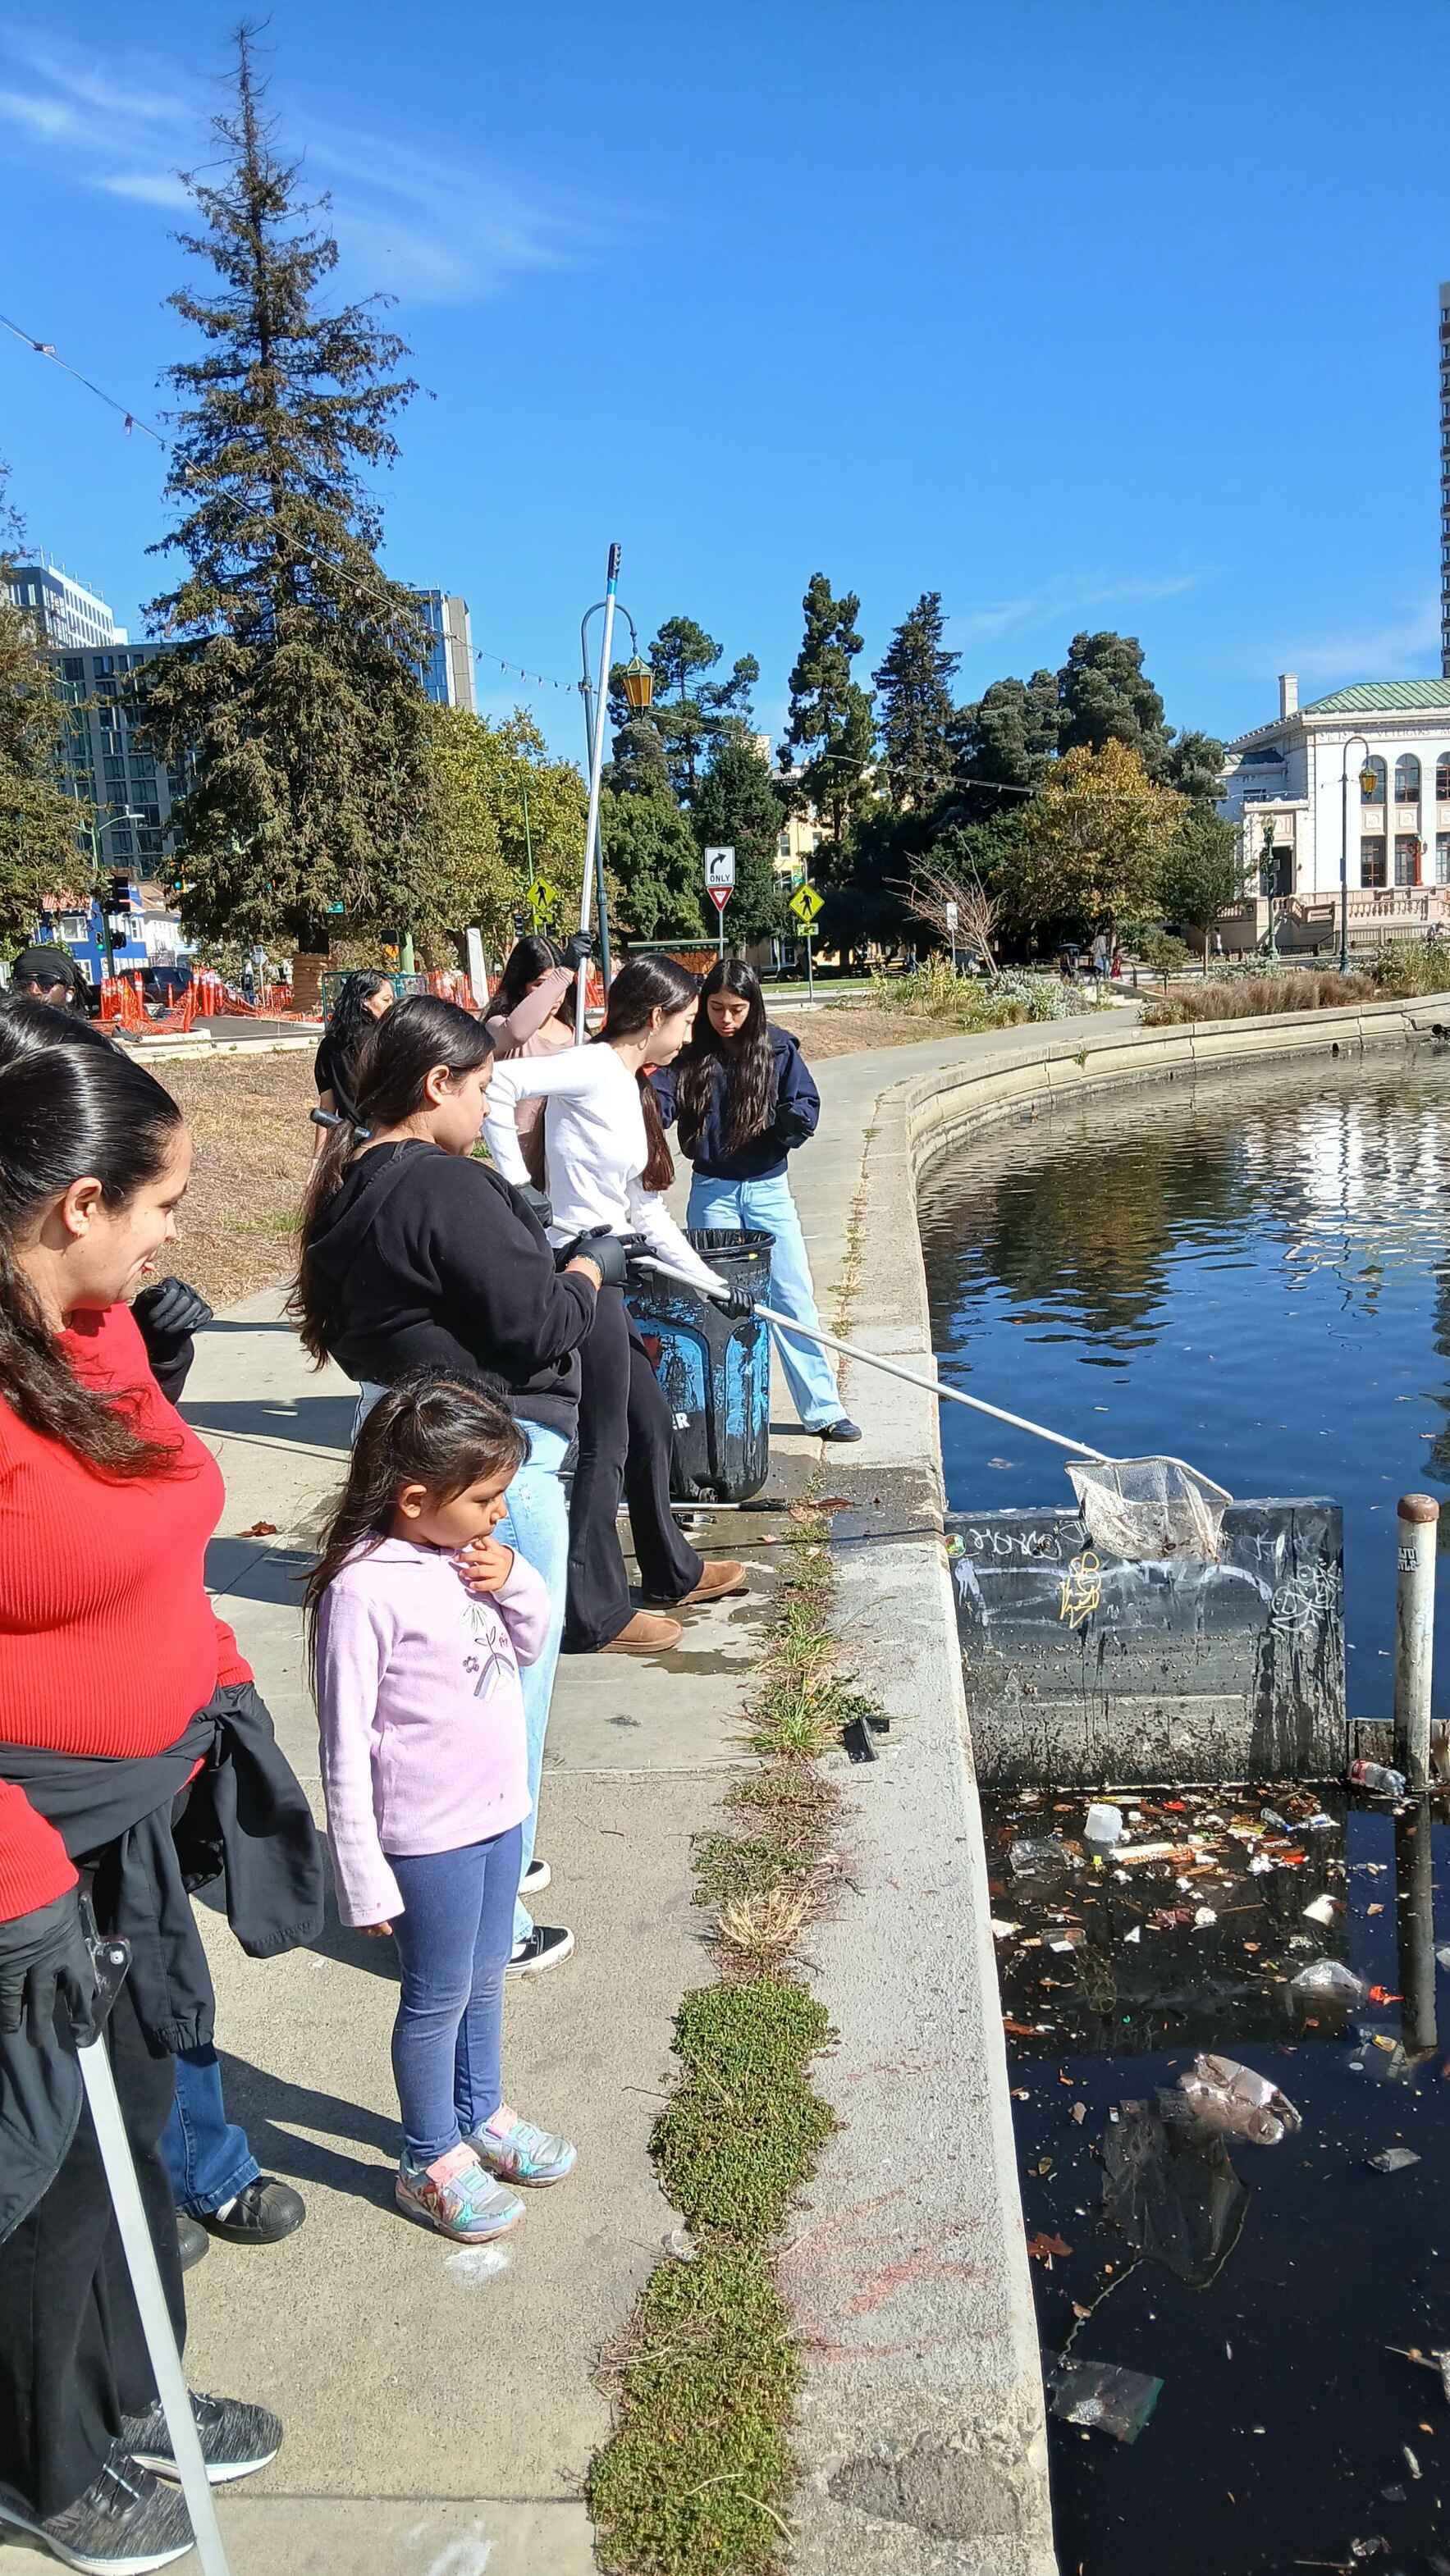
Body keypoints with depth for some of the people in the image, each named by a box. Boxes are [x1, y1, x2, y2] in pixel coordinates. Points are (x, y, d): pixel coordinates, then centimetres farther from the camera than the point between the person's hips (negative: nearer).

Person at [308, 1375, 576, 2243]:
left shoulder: (471, 1554, -3)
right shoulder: (365, 1589, -24)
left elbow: (532, 1645, 12)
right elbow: (346, 1747, -20)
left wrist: (516, 1583, -9)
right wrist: (363, 1876, -16)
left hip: (500, 1811, 7)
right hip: (429, 1836, -7)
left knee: (487, 1975, 23)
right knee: (438, 1998, 11)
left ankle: (481, 2114, 45)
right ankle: (433, 2162, 32)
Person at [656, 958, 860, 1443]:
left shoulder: (777, 1048, -4)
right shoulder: (689, 1052, -4)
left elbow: (806, 1106, -3)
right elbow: (662, 1104, -14)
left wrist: (794, 1117, -26)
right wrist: (646, 1082, -35)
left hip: (769, 1189, 0)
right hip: (711, 1193, 0)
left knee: (793, 1296, 3)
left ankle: (823, 1409, 11)